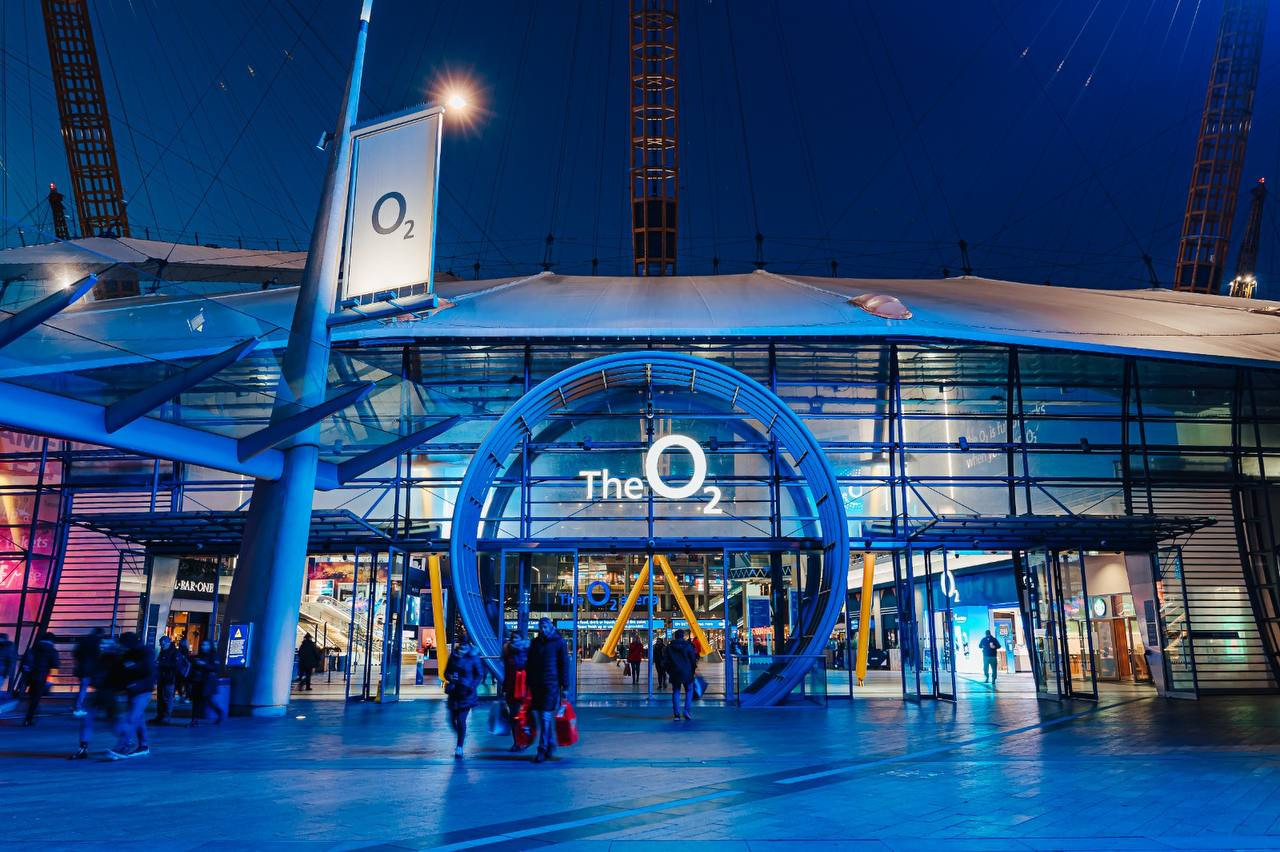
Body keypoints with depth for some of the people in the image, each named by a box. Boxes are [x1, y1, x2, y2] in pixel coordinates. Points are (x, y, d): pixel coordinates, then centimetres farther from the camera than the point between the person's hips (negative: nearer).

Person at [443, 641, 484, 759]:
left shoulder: (473, 657, -6)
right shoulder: (453, 655, 4)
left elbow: (480, 675, -1)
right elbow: (446, 672, 11)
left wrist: (472, 687, -15)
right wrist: (450, 677, -12)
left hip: (466, 693, -4)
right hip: (454, 693, 4)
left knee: (461, 719, -10)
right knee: (452, 720, 8)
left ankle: (459, 747, 0)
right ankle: (461, 737, 37)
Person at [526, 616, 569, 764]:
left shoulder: (559, 642, -1)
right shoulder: (535, 642, 12)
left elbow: (564, 665, -1)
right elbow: (530, 664, 17)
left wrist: (565, 686, -5)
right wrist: (529, 684, 12)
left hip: (552, 685, -5)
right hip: (536, 685, 5)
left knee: (546, 716, -9)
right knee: (539, 716, 9)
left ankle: (542, 749, -8)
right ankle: (551, 743, 24)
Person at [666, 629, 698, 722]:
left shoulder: (669, 647, 4)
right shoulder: (687, 645, -4)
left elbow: (667, 661, 8)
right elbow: (693, 658, -2)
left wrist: (668, 671, 18)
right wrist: (694, 669, 10)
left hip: (674, 673, 2)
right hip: (687, 672, -2)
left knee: (675, 692, 7)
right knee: (689, 690, 12)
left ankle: (676, 714, 2)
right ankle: (686, 710, -1)